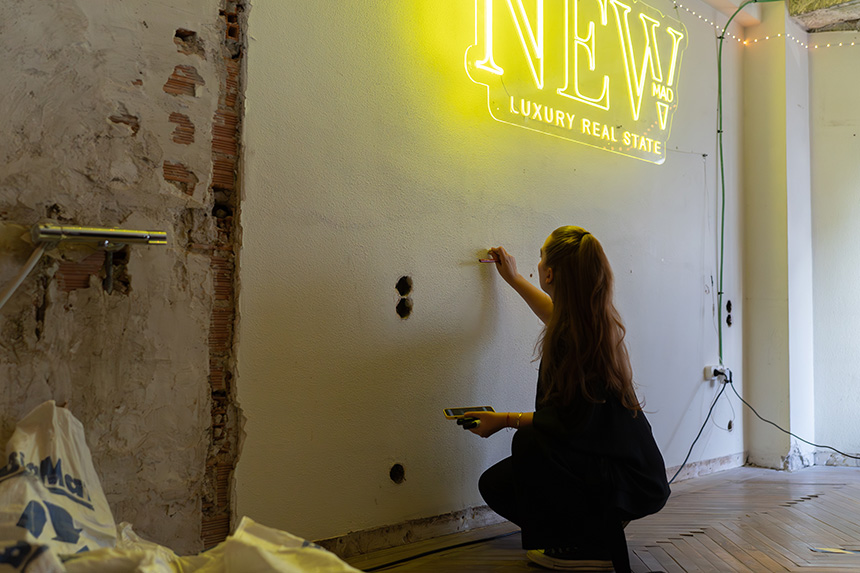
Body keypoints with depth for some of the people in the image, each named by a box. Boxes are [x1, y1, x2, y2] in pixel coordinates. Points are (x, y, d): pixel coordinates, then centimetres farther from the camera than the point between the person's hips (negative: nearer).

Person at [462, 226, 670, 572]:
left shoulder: (574, 336, -25)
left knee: (529, 442, -30)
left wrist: (506, 420, -13)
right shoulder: (594, 319, 3)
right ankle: (601, 519, 15)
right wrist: (513, 279, 40)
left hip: (630, 481, -9)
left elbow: (571, 423, -23)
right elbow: (557, 315, 30)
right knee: (495, 485, 7)